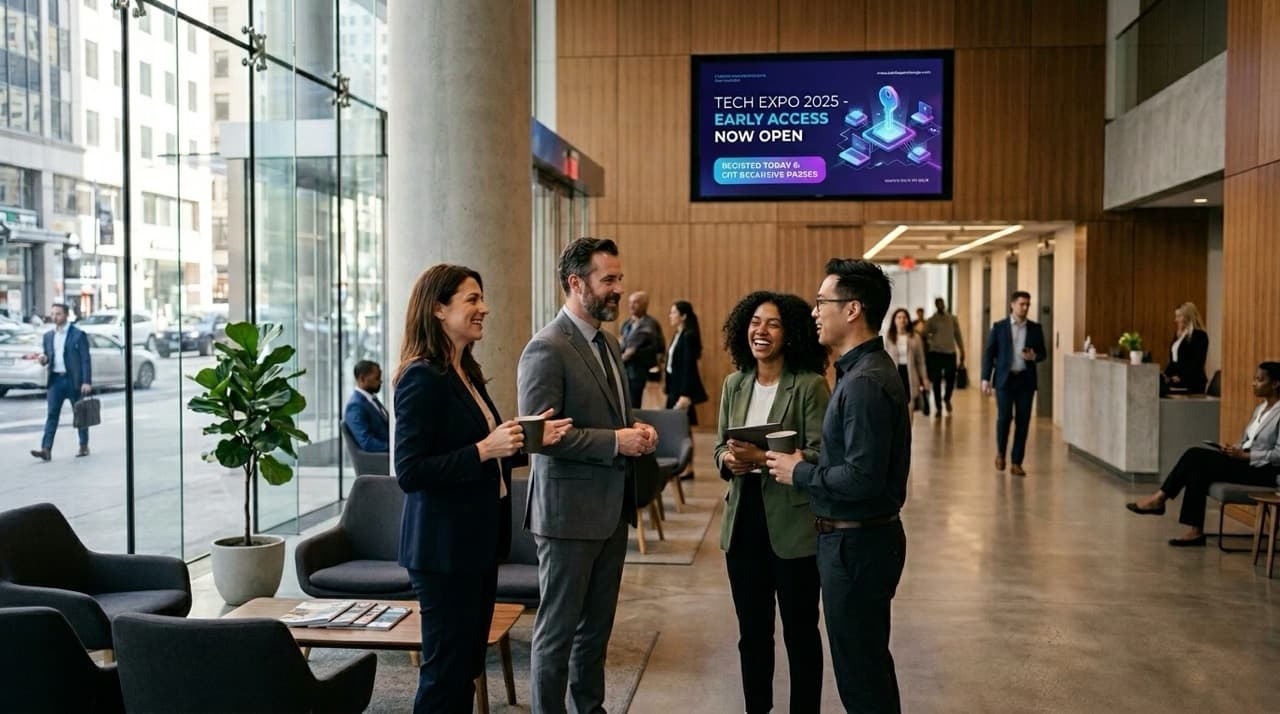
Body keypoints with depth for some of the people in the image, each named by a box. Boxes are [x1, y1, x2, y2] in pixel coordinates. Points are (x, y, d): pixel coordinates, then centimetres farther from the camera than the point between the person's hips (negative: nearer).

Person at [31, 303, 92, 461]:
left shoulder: (78, 334, -3)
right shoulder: (48, 336, 13)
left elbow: (85, 359, -6)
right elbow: (47, 357, 21)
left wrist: (87, 382, -14)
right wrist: (44, 359, -5)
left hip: (74, 380, -4)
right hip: (55, 380, 4)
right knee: (51, 415, -5)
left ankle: (84, 446, 19)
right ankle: (46, 449, -12)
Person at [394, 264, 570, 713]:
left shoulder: (466, 373, 11)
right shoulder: (423, 378, -17)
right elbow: (409, 474, -22)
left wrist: (527, 439, 5)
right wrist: (485, 449, -25)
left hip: (477, 539, 9)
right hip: (444, 545, -9)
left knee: (467, 664, 17)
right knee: (446, 667, 3)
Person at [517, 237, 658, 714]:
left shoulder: (608, 344, 12)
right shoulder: (546, 349, -15)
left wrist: (638, 431, 1)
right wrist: (615, 442, -21)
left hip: (612, 509, 8)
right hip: (569, 511, -8)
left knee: (597, 625, 19)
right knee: (558, 629, 4)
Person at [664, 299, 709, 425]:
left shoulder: (689, 336, -13)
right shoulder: (677, 335, 13)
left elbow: (689, 367, -19)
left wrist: (685, 395, -23)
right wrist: (668, 391, 16)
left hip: (684, 388, -9)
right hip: (674, 387, 9)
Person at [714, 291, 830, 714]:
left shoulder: (810, 385, -11)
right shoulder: (734, 384, 7)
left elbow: (820, 455, -17)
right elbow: (719, 448, 11)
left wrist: (763, 458, -26)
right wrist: (729, 460, -11)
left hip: (793, 524, -5)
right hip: (743, 520, 5)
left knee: (800, 630, 9)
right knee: (752, 629, 17)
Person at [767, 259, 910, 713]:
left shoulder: (866, 382, -23)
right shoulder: (862, 370, 10)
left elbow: (863, 478, -28)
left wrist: (799, 473, -15)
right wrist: (805, 465, 5)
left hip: (857, 544, -11)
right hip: (857, 537, 11)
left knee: (861, 674, 3)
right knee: (867, 663, 22)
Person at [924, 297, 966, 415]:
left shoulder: (953, 319, 9)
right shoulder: (931, 320, 3)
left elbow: (958, 337, 11)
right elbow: (924, 336, 3)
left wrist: (962, 354, 8)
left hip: (950, 353, 2)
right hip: (935, 353, -2)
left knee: (951, 381, 1)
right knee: (937, 382, 0)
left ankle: (947, 399, 31)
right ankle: (938, 407, 10)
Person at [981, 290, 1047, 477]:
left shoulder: (1035, 328, 8)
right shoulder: (999, 327, 3)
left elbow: (1043, 353, 14)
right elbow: (989, 353, 2)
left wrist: (1034, 356, -11)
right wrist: (986, 378, -5)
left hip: (1026, 380, 2)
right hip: (1005, 378, -2)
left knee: (1023, 421, 0)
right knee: (1004, 417, -8)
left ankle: (1017, 463, 8)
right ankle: (1001, 452, 19)